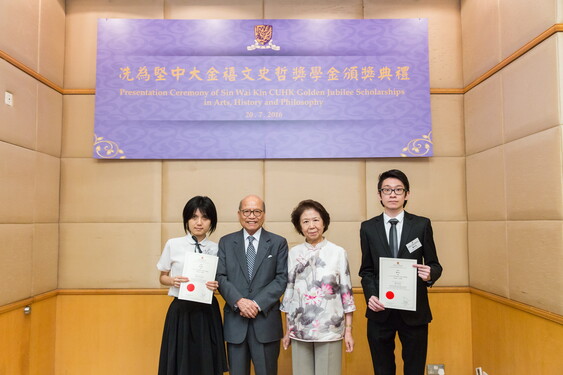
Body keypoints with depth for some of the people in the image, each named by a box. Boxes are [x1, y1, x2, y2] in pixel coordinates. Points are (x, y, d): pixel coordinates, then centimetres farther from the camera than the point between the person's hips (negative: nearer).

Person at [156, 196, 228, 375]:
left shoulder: (216, 249, 0)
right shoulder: (173, 244, -3)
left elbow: (221, 280, 9)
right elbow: (163, 277, 7)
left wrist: (216, 285, -13)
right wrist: (173, 281, -14)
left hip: (207, 311, 1)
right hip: (180, 309, -1)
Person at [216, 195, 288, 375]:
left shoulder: (278, 243, 3)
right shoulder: (226, 242, 7)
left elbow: (282, 278, -4)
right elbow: (221, 277, 1)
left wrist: (258, 304, -14)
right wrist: (239, 301, -15)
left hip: (266, 320, -1)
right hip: (235, 321, 1)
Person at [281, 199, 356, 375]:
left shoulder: (338, 253, -3)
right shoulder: (294, 253, 3)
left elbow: (346, 293, 0)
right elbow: (288, 292, 8)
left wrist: (348, 331, 0)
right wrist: (287, 330, 10)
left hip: (330, 329, -2)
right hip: (300, 329, 2)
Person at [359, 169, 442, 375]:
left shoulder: (422, 225, 0)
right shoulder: (368, 227, 3)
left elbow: (434, 264, 2)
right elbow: (366, 270, 6)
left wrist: (430, 274, -20)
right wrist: (371, 295, -11)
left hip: (414, 311, -1)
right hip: (380, 311, 1)